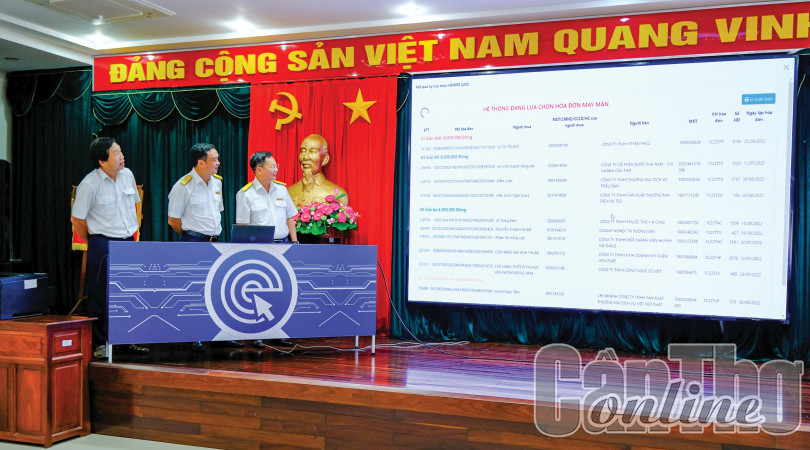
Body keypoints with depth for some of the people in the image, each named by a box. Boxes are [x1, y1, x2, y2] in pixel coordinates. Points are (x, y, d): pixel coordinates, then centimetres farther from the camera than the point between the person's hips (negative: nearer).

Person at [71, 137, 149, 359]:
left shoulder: (127, 175, 5)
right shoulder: (90, 184, -13)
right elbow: (77, 218, -6)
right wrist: (93, 243, 2)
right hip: (103, 245, -6)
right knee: (100, 297, 0)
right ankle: (99, 344, 11)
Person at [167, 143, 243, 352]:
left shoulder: (217, 182, 11)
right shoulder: (183, 186, -10)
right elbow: (173, 220, -7)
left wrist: (215, 235, 15)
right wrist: (195, 236, 1)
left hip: (214, 242, 7)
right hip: (194, 243, -6)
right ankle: (195, 338, 7)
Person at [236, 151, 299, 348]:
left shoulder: (281, 189, 10)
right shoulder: (245, 194, -5)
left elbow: (290, 218, 16)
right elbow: (242, 226, -7)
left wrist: (294, 240, 8)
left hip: (282, 244, 5)